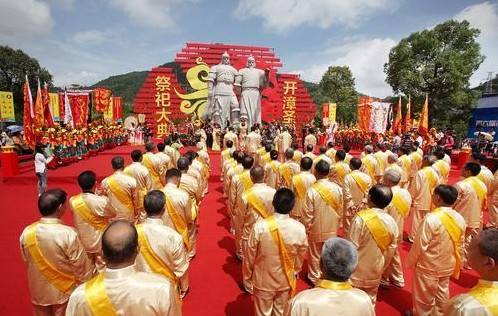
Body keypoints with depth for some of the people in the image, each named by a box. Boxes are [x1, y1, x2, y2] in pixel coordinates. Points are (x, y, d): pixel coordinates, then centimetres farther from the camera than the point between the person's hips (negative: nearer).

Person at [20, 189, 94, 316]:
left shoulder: (27, 232, -14)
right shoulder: (68, 234, -29)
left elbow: (27, 262, 3)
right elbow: (82, 267, -20)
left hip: (39, 291, 4)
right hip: (65, 292, -4)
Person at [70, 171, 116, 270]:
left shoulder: (73, 201, -14)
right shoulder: (102, 201, -30)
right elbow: (113, 214, -13)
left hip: (83, 242, 4)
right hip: (101, 242, -4)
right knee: (102, 269, 16)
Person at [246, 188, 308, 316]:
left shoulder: (260, 226, -27)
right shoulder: (299, 228, -21)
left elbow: (250, 254, -14)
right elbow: (301, 256, -4)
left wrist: (249, 273, 6)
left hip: (264, 280, -1)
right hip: (286, 280, 2)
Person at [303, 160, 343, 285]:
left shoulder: (312, 190, -25)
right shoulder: (337, 189, -13)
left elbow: (307, 214, -18)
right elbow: (340, 211, -1)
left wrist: (306, 228, -1)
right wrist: (336, 225, 14)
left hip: (316, 230, -3)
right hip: (332, 229, 3)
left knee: (315, 255, 16)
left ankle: (315, 278, 33)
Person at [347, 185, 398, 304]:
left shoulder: (361, 218, -26)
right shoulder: (392, 222, -8)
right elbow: (391, 250, 3)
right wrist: (382, 268, 18)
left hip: (356, 273, -4)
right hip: (375, 273, 5)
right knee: (370, 302, 23)